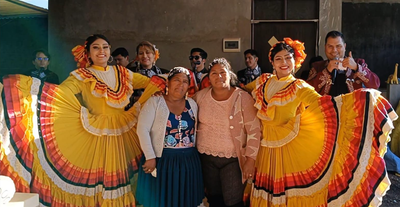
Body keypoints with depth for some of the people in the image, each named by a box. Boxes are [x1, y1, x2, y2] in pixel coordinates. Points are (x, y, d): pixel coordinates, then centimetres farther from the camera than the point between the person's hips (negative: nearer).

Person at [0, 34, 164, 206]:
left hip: (121, 137, 4)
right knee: (94, 178, 3)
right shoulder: (81, 77, -2)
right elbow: (60, 92, -17)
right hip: (95, 138, -3)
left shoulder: (121, 73, 9)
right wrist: (31, 85, -27)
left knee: (118, 178, 11)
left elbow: (149, 82, 13)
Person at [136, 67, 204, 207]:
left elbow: (195, 131, 9)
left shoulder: (192, 104, 8)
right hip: (162, 159, -4)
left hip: (189, 161, 4)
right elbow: (142, 129, -13)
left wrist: (191, 152, 3)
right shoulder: (155, 102, -5)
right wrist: (150, 157, -16)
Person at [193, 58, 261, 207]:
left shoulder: (243, 97, -12)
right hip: (206, 157, 4)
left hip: (233, 159, -3)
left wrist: (250, 159, -14)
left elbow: (254, 130, -12)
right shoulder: (200, 96, -2)